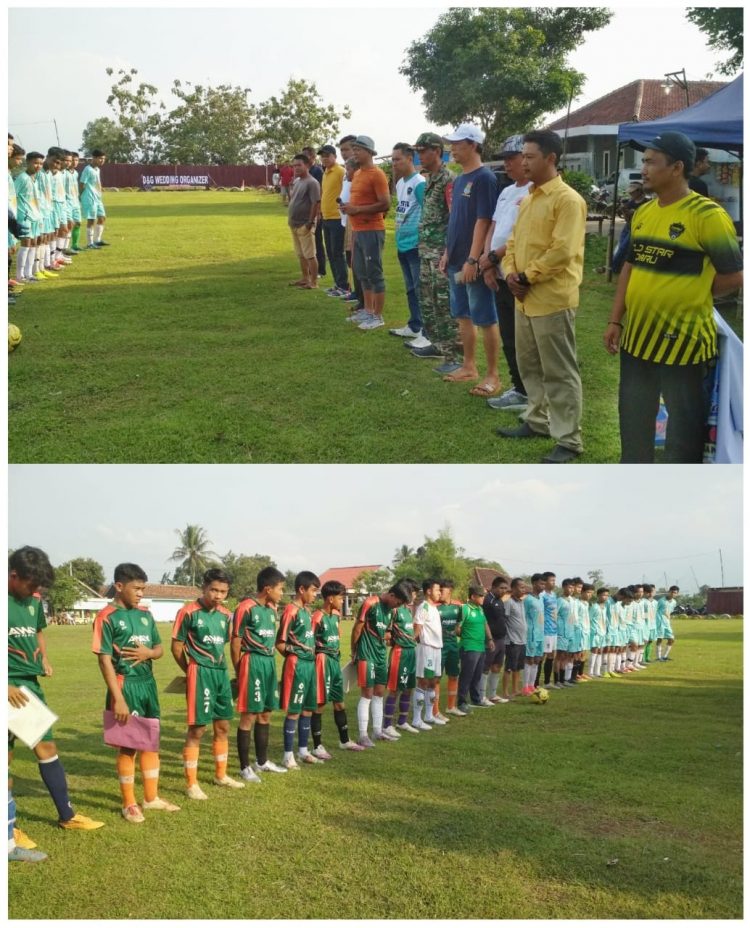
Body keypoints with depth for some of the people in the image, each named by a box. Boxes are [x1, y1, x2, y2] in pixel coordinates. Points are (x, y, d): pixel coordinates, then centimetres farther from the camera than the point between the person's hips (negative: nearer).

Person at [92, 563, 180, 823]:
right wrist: (118, 698, -19)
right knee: (128, 745, 2)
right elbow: (104, 660, -14)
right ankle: (129, 804, 13)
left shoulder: (145, 614, 9)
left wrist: (148, 653, -9)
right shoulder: (108, 617, -11)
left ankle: (152, 798, 26)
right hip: (126, 686, -7)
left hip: (148, 683, 7)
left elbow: (159, 649, 16)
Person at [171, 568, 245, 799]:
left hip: (221, 672, 7)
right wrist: (192, 670, 1)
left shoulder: (226, 615, 7)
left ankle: (221, 775, 30)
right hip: (200, 673, -7)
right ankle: (191, 783, 6)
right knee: (197, 729, -3)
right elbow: (176, 647, -7)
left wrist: (219, 666, 12)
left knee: (223, 726, 15)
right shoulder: (188, 612, -13)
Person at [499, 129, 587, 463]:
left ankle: (568, 440, 5)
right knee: (529, 366, 18)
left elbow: (562, 251, -20)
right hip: (524, 298, 9)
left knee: (559, 372, -2)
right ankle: (538, 421, 33)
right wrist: (511, 273, -1)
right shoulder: (528, 200, 15)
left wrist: (527, 277, -15)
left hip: (552, 300, -9)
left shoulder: (568, 200, -13)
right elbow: (513, 241, 18)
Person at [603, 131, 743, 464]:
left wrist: (687, 297, -2)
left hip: (682, 340, -8)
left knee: (684, 425, 6)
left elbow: (733, 276, -12)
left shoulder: (706, 215, -14)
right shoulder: (643, 213, 8)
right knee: (633, 418, 19)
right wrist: (615, 320, 11)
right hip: (637, 337, 8)